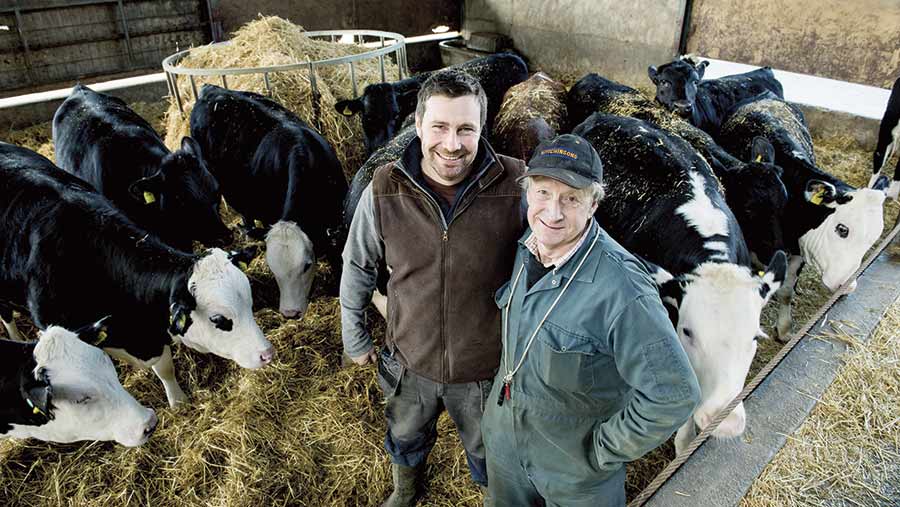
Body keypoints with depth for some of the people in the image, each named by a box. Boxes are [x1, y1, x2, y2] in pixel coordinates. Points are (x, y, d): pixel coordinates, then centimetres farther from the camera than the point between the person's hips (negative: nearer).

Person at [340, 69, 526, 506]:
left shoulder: (515, 187, -23)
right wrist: (354, 336, 8)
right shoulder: (384, 190, -17)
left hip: (486, 367, -2)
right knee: (406, 439, 32)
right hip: (409, 361, 2)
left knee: (489, 455, 26)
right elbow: (358, 265, -1)